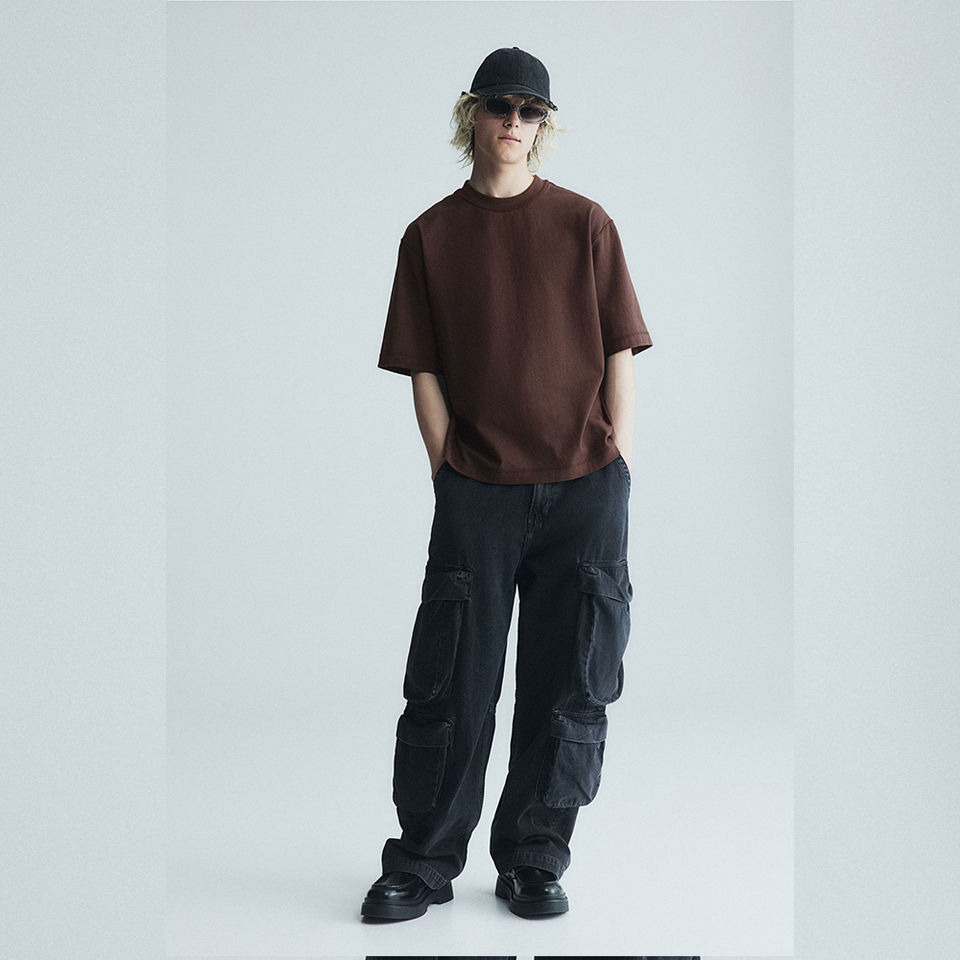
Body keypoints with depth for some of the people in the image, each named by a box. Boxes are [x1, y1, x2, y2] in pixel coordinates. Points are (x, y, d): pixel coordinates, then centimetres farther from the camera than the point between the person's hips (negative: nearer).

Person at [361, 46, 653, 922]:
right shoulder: (433, 235, 7)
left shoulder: (584, 224, 6)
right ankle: (423, 864, 16)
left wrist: (613, 471, -1)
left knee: (571, 686, 5)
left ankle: (535, 861, 20)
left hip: (584, 489, 1)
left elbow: (620, 353, 6)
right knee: (451, 684, 2)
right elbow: (423, 369, 6)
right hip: (476, 494, 0)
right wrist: (450, 473, -1)